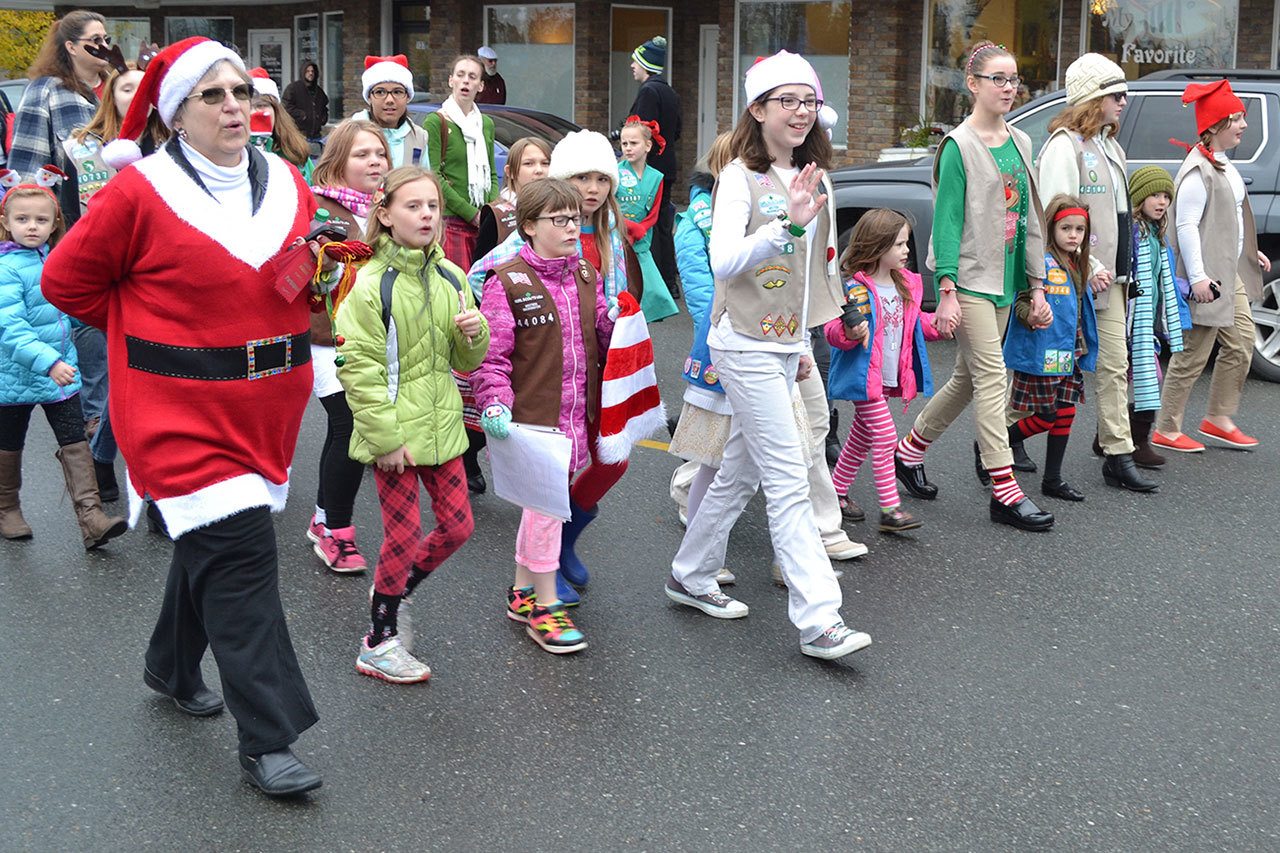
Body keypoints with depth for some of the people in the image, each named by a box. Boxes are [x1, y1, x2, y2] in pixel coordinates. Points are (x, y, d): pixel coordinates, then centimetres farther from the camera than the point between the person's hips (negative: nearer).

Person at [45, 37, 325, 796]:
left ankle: (173, 667, 45)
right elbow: (67, 281, -1)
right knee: (237, 555, -12)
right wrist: (147, 331, 0)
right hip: (182, 409, -6)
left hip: (268, 403, 6)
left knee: (213, 543, 19)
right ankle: (267, 742, -6)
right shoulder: (141, 192, -11)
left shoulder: (287, 184, 6)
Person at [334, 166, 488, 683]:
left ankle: (395, 592, 37)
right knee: (403, 537, 1)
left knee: (457, 527, 12)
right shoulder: (370, 284, -13)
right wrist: (386, 439, -18)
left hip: (440, 426, 6)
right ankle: (377, 645, 18)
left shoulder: (451, 278, 5)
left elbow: (465, 362, 14)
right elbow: (357, 367, -16)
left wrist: (474, 334, -9)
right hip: (393, 433, -6)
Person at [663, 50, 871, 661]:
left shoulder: (810, 176, 12)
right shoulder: (741, 177, -11)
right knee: (789, 482, -11)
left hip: (785, 344, 8)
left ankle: (690, 577, 31)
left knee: (741, 470, 15)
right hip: (746, 345, -8)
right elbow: (724, 263, -26)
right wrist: (787, 226, -38)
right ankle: (818, 622, -11)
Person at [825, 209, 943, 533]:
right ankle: (890, 510, -8)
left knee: (862, 437, 17)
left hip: (889, 378, 8)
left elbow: (916, 323, 21)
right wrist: (849, 332, -38)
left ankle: (837, 491, 31)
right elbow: (832, 330, -18)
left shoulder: (906, 285, 7)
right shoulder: (854, 288, -17)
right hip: (863, 375, -8)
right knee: (885, 437, -11)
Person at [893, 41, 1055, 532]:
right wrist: (947, 292, -18)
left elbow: (1029, 217, 15)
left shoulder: (1019, 142, 13)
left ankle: (909, 451, 29)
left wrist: (1037, 286, 12)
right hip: (969, 278, -7)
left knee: (968, 378, 12)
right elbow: (947, 221, -12)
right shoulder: (959, 146, -8)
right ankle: (1005, 491, -10)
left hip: (1003, 280, 7)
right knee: (991, 376, -11)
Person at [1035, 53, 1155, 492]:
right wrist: (1089, 267, -21)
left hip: (1108, 276, 9)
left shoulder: (1109, 146, 17)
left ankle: (1118, 454, 8)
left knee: (1115, 365, 5)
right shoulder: (1064, 145, -12)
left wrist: (1118, 269, 15)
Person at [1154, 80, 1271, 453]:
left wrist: (1250, 254, 21)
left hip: (1230, 274, 10)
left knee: (1242, 343, 13)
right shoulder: (1198, 170, -16)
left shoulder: (1222, 165, 14)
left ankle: (1218, 419, 23)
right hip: (1206, 278, -10)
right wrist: (1198, 277, -25)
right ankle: (1166, 430, 5)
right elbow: (1187, 225, -21)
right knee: (1193, 355, -4)